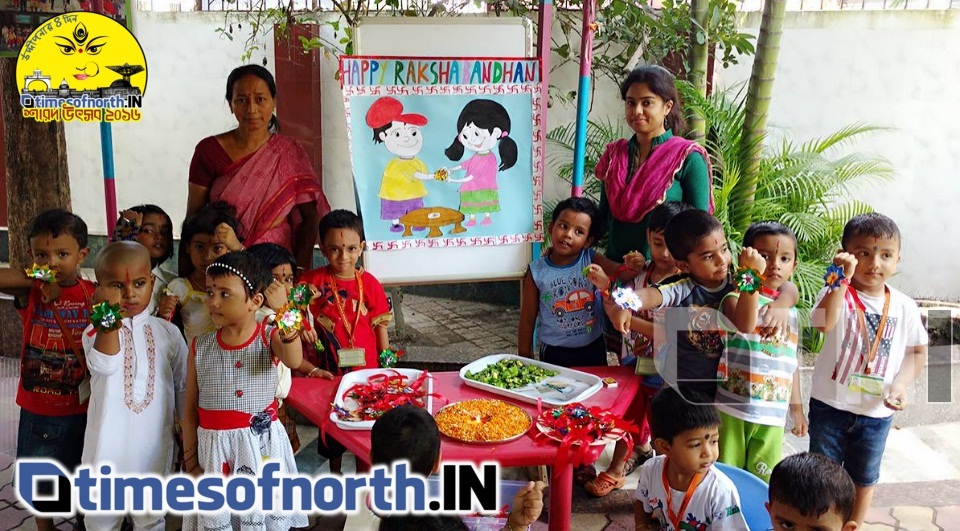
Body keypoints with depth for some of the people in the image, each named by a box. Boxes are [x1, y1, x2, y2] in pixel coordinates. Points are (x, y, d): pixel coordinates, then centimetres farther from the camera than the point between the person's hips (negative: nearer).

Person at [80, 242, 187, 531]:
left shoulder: (168, 332, 0)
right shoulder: (97, 331, -7)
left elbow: (183, 386, 8)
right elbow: (105, 365, -28)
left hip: (154, 442, 1)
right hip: (109, 441, -1)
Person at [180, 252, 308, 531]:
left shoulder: (269, 337, -8)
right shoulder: (200, 347, -2)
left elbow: (293, 361, -31)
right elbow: (190, 409, 5)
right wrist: (190, 461, 5)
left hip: (262, 445, -2)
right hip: (214, 449, 2)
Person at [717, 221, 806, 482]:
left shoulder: (791, 312, 14)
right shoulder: (736, 298, -7)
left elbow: (791, 363, 21)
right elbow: (745, 324, -31)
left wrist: (796, 407, 22)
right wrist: (752, 275, -36)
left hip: (773, 414, 5)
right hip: (733, 409, -5)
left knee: (763, 481, 11)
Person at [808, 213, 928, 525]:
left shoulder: (904, 307, -2)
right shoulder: (837, 292, -13)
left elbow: (918, 351, 8)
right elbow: (823, 323, -33)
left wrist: (900, 384, -8)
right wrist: (842, 278, -38)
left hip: (877, 411, 3)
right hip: (830, 404, -3)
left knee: (864, 479, 19)